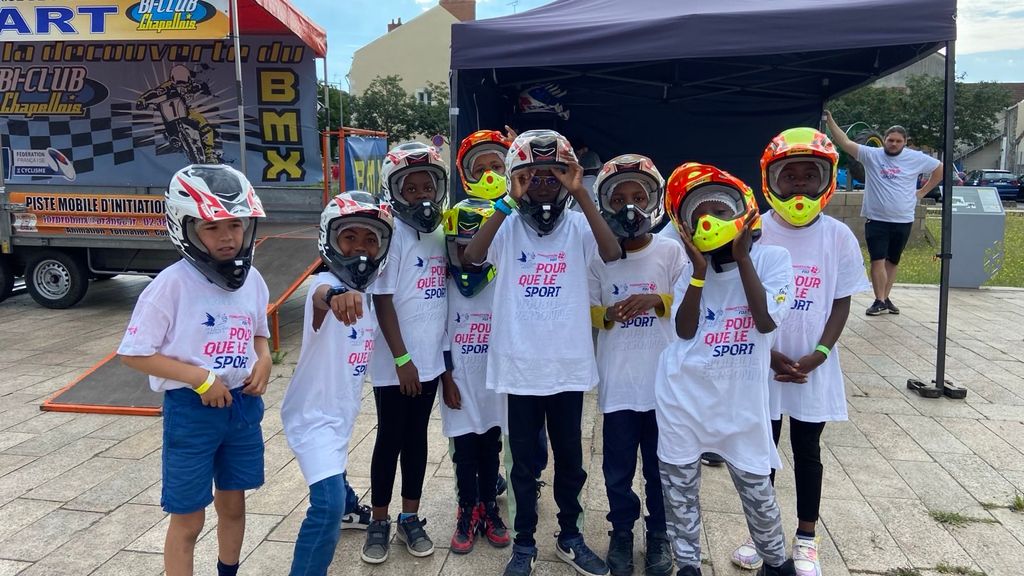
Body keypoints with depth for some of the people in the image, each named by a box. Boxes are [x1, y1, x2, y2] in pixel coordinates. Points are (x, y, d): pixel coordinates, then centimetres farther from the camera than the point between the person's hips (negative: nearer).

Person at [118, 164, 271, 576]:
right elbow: (132, 354, -14)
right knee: (188, 519, 8)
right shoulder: (172, 284, -18)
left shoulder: (253, 280, -1)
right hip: (191, 408, -5)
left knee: (233, 504, 21)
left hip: (243, 404, 5)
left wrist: (264, 362, -7)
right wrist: (200, 378, -20)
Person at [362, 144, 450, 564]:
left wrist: (434, 355, 9)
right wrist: (401, 359, -15)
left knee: (417, 438, 15)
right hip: (395, 363, -6)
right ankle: (379, 522, 24)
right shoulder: (391, 234, -14)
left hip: (430, 358, 6)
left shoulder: (440, 233, 5)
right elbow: (382, 301, -15)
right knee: (390, 440, 7)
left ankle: (410, 519, 28)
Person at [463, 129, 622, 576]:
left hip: (569, 366, 1)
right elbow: (471, 257, -22)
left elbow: (612, 253, -21)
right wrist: (508, 202, -25)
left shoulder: (577, 226, -2)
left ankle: (570, 536, 36)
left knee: (569, 456, 16)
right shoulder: (508, 226, -4)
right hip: (519, 366, -1)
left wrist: (581, 194, -25)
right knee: (524, 461, 13)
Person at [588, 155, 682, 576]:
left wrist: (656, 301, -18)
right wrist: (607, 314, -16)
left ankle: (659, 533, 32)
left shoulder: (671, 252, -2)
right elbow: (586, 311, 5)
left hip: (663, 380, 0)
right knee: (618, 467, 11)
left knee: (661, 464, 13)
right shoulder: (598, 258, 0)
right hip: (617, 382, 1)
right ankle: (622, 531, 31)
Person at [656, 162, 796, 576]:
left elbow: (766, 321, -17)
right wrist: (700, 272, -13)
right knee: (679, 483, 11)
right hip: (684, 393, 3)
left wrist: (742, 259, -15)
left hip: (740, 398, -2)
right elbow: (684, 331, -5)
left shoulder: (772, 259, -4)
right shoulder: (692, 269, 4)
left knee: (755, 483, 10)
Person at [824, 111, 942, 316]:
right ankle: (880, 301, 0)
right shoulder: (871, 155, -3)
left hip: (903, 221, 2)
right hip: (876, 219, -2)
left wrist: (923, 192, 10)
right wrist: (829, 119, -19)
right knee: (878, 260, -6)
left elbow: (940, 169, 16)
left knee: (893, 261, 12)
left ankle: (886, 298, 21)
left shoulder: (916, 158, 3)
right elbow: (845, 142, -10)